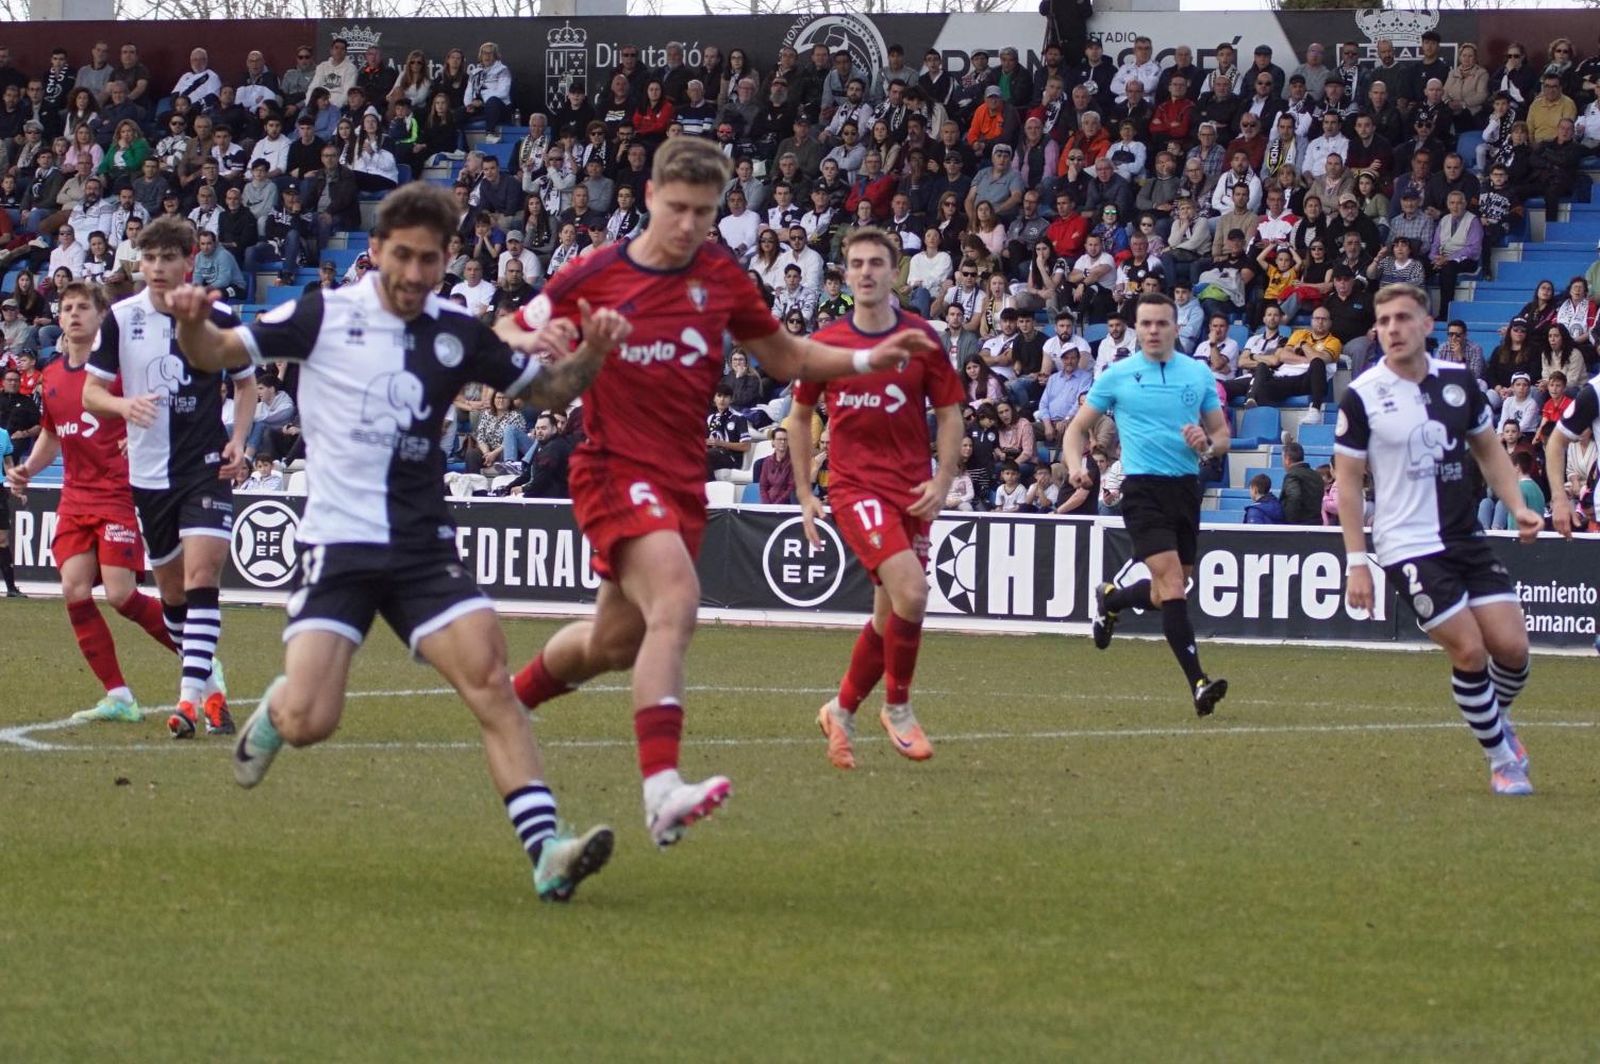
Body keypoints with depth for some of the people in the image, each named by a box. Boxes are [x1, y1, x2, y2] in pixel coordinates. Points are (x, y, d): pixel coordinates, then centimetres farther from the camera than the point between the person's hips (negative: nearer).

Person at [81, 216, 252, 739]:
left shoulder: (219, 318, -4)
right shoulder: (121, 319, -1)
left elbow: (245, 383, 10)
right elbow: (91, 392, 2)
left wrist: (238, 440, -5)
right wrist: (124, 406, -20)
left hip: (207, 465, -3)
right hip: (150, 473, 3)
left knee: (201, 574, -18)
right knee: (172, 591, 11)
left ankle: (190, 697, -23)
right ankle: (212, 687, 28)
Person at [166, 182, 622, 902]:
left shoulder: (459, 334, 5)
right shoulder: (323, 318, -4)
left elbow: (548, 389, 16)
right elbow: (214, 354, -2)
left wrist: (590, 354, -5)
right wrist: (193, 323, -26)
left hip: (424, 546, 2)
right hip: (337, 544, -2)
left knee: (489, 679, -16)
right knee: (310, 722, -13)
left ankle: (546, 854, -19)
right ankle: (272, 712, 26)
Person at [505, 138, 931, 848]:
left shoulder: (720, 275, 4)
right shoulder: (596, 277, -7)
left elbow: (782, 356, 17)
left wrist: (867, 360, 4)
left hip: (683, 481, 6)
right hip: (616, 470, -6)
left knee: (614, 643, 16)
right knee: (675, 598, -29)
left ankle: (507, 699, 47)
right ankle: (661, 789, -38)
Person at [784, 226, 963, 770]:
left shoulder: (922, 338, 1)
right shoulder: (825, 343, 1)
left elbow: (949, 414, 7)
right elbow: (800, 416, 14)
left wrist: (942, 483, -5)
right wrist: (805, 494, 9)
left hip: (911, 492, 3)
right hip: (855, 486, -3)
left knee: (891, 614, 6)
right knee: (910, 590, -23)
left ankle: (842, 710, 27)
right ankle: (898, 707, -4)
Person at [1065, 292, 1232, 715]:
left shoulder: (1198, 373, 9)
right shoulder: (1117, 375, 2)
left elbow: (1222, 434, 13)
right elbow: (1078, 427, 8)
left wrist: (1207, 444, -11)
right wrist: (1074, 464, -12)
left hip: (1186, 488, 4)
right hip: (1143, 488, -4)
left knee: (1166, 594, 11)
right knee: (1171, 582, -18)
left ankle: (1110, 600, 43)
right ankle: (1198, 682, -20)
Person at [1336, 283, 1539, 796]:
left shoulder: (1459, 381, 4)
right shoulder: (1362, 397, -8)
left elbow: (1488, 449, 17)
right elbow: (1347, 481, -4)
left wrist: (1517, 506, 2)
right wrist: (1357, 562, -8)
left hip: (1466, 537, 4)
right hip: (1408, 546, -4)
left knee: (1511, 645, -4)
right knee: (1469, 649, -11)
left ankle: (1498, 720, 28)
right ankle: (1501, 760, 8)